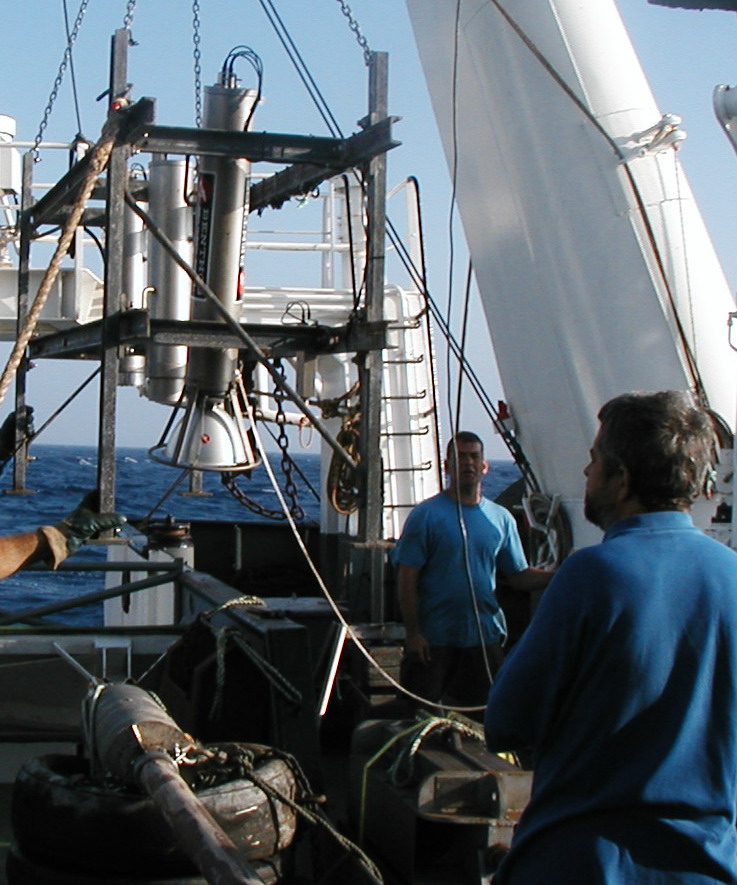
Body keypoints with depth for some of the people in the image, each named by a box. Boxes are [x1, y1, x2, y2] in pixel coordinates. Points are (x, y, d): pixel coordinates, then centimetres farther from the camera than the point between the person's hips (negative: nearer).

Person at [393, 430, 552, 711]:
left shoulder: (501, 518, 8)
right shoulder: (426, 514, -5)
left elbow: (519, 576, 7)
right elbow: (407, 579, -8)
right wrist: (413, 632, -13)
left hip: (484, 637, 4)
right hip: (433, 639, -4)